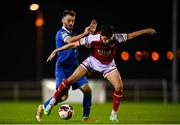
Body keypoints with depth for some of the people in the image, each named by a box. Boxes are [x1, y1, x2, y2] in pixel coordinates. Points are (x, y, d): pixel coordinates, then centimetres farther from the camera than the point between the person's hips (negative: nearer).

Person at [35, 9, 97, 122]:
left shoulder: (73, 33, 14)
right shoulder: (61, 33, -10)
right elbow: (69, 41, -31)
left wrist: (91, 32, -1)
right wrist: (84, 34, -32)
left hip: (74, 68, 7)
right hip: (63, 69, -7)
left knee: (87, 90, -7)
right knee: (63, 96, -13)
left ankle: (86, 117, 1)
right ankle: (42, 108, 11)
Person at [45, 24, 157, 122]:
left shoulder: (116, 38, -29)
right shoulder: (92, 39, -32)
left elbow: (130, 36, -12)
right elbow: (74, 44, -24)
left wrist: (146, 31, -8)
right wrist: (56, 51, -20)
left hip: (108, 65, 1)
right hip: (93, 61, -1)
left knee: (119, 87, -17)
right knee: (71, 79, -11)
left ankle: (114, 114, 2)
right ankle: (53, 101, 5)